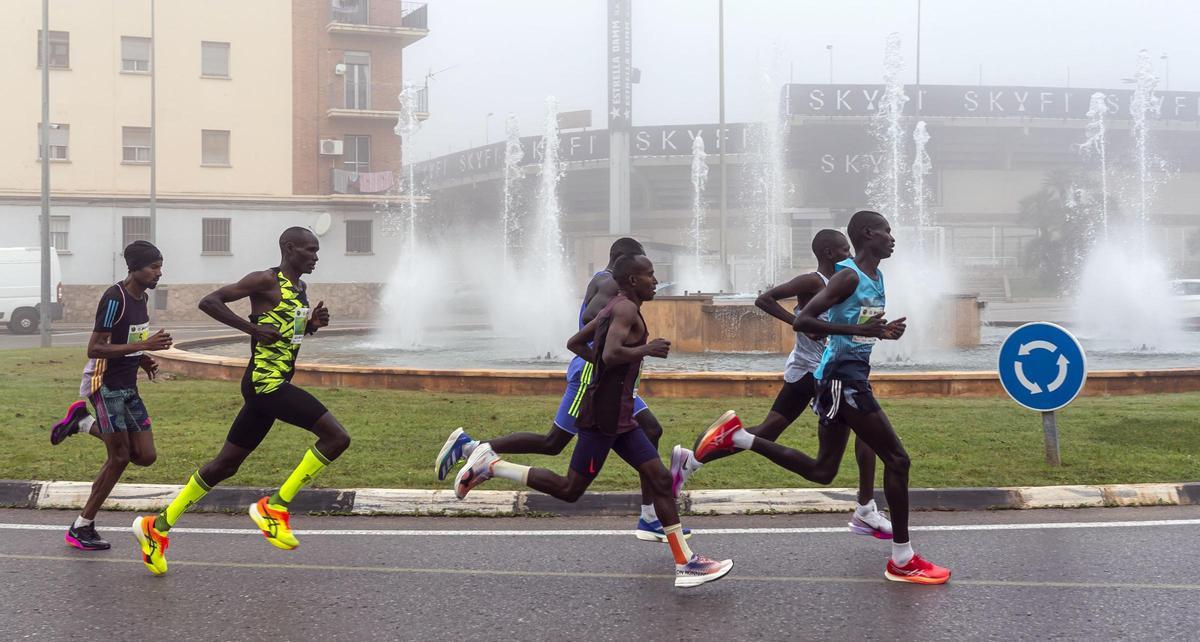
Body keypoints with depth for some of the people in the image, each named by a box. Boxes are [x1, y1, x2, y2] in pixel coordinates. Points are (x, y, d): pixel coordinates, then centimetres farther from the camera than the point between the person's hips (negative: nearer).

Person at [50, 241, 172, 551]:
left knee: (145, 456, 3)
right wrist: (144, 345, -27)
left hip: (128, 386, 8)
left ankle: (83, 423, 18)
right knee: (120, 457, -5)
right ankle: (81, 529, 7)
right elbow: (94, 349, -23)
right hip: (105, 385, -8)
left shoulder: (142, 297, 9)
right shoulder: (114, 297, -19)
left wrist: (142, 359, 4)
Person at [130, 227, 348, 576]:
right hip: (265, 382, -10)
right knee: (336, 437, -16)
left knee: (226, 463, 15)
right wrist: (254, 328, -19)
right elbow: (209, 302, -14)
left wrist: (313, 323, 10)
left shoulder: (300, 289, 17)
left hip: (275, 385, 10)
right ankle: (275, 506, -7)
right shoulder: (266, 281, -9)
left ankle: (158, 526, 24)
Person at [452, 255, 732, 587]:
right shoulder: (627, 309, -13)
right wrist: (646, 349, -14)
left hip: (619, 416, 10)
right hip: (603, 414, -10)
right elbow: (611, 354, -27)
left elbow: (575, 343, 23)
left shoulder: (612, 308, 16)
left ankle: (685, 563, 7)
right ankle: (490, 464, 4)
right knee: (570, 490, -3)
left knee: (660, 478, 6)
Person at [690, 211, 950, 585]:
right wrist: (860, 330, -27)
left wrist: (884, 331, 9)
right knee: (896, 459, -6)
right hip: (843, 376, -10)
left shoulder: (875, 277, 15)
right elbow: (802, 321, -22)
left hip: (849, 377, 10)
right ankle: (902, 561, 1)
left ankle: (738, 438, 16)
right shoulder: (849, 276, -14)